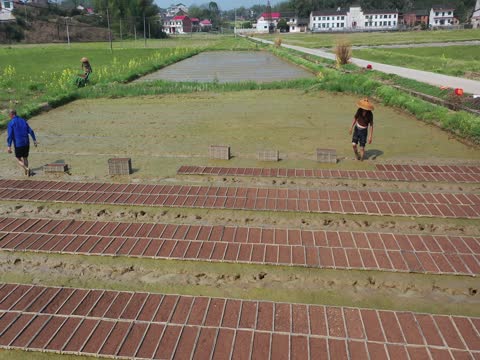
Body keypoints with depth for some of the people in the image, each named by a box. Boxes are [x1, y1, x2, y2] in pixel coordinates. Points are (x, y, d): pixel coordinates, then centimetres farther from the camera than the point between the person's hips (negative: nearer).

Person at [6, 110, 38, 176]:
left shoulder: (10, 123, -7)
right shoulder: (23, 121, 8)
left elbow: (10, 135, -15)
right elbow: (30, 131, 5)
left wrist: (9, 146, -16)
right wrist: (34, 140, 8)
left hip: (18, 145, -5)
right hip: (26, 143, 5)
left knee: (19, 159, 9)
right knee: (25, 158, 19)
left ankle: (27, 169, -13)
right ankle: (26, 172, 20)